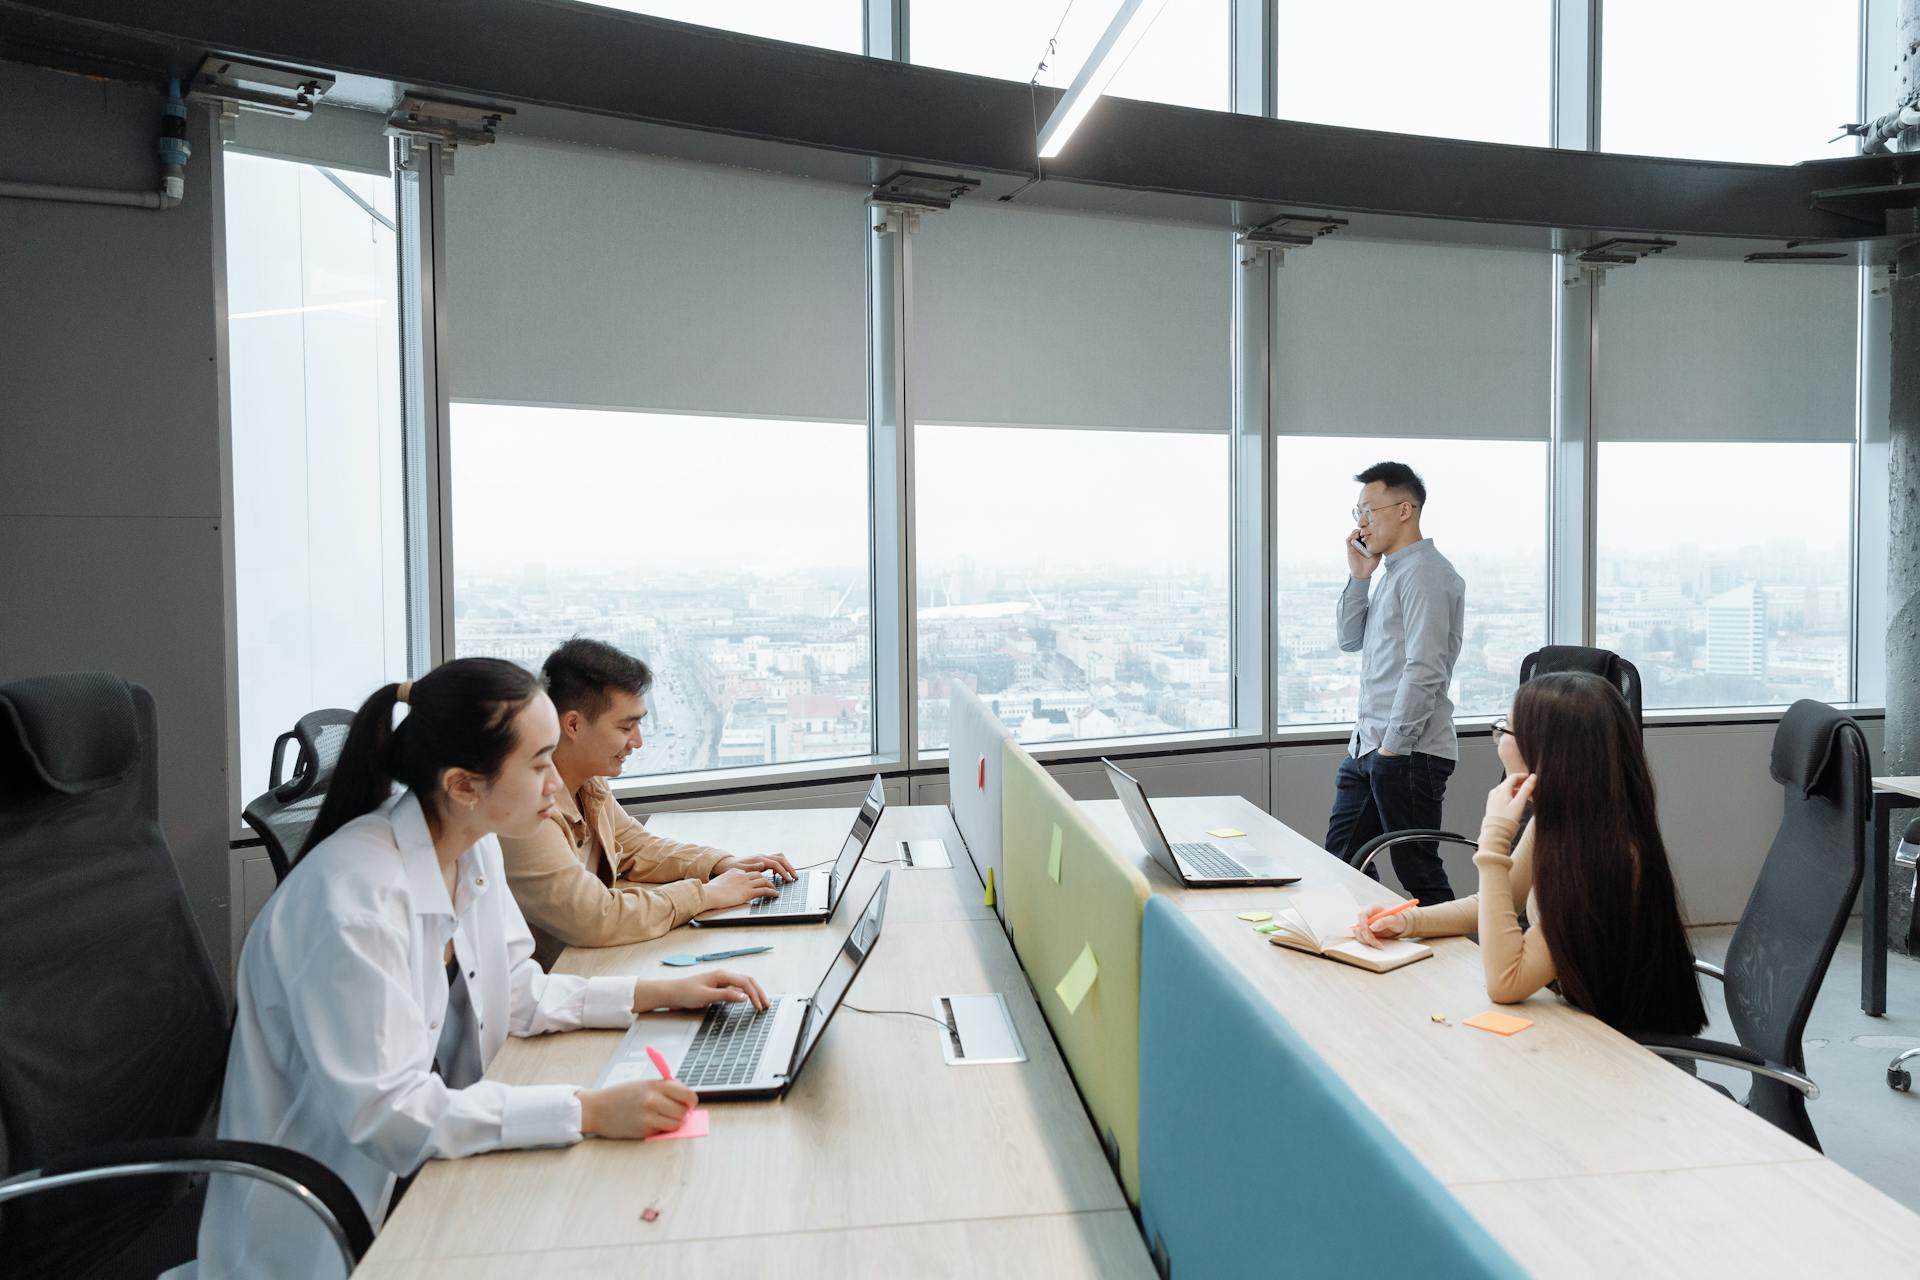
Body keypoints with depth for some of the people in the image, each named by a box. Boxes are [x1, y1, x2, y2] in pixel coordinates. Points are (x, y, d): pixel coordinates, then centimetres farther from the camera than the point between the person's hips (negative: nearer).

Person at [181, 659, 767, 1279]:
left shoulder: (473, 851, -3)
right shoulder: (355, 895, -28)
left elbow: (519, 995, 8)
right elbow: (385, 1110, -28)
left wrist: (660, 993, -2)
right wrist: (587, 1111, -32)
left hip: (420, 1166, 7)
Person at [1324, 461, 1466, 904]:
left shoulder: (1426, 574, -13)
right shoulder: (1389, 572, 16)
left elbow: (1424, 671, -20)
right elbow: (1349, 640, 18)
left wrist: (1393, 746, -19)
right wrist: (1358, 577, 7)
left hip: (1408, 752, -10)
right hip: (1366, 747, 10)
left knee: (1417, 871, -1)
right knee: (1342, 860, 14)